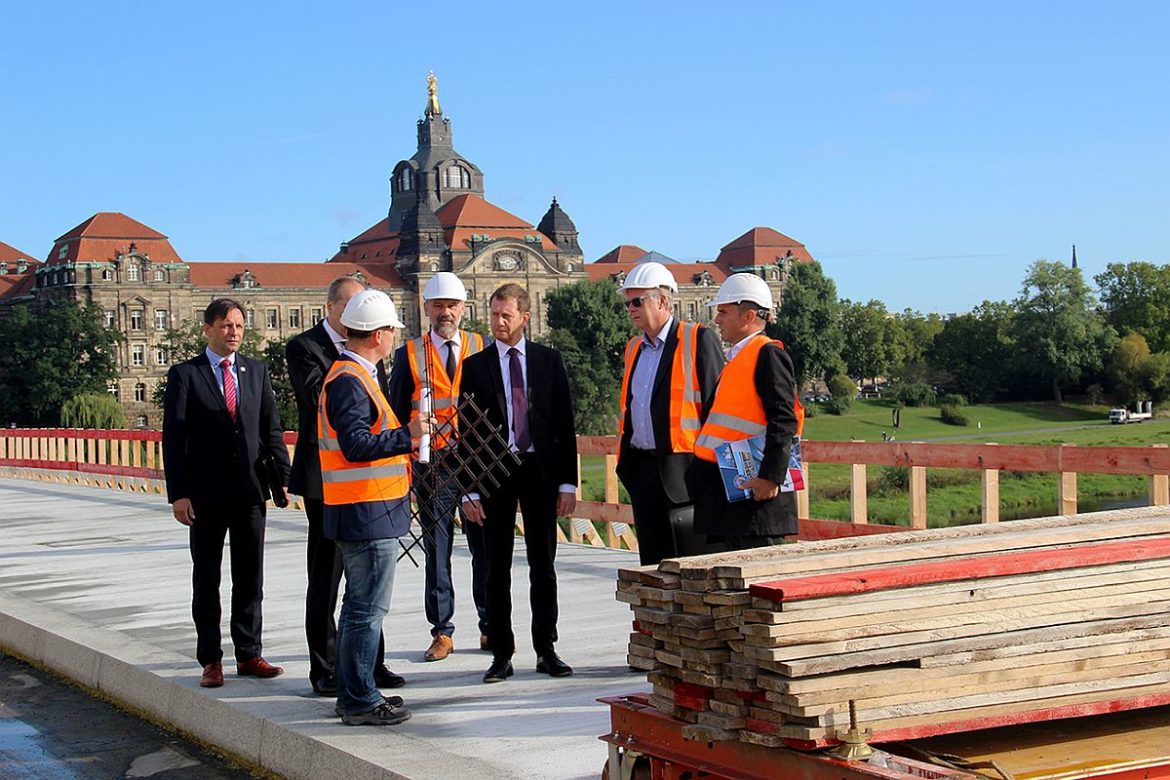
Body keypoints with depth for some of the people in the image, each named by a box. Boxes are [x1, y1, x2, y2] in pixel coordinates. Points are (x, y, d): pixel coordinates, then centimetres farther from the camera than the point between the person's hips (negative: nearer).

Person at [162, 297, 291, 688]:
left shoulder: (256, 371, 10)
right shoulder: (185, 374, -2)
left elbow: (272, 428, 12)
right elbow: (173, 437, -5)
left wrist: (282, 477, 3)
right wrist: (178, 493, -12)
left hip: (250, 490, 3)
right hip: (206, 494, -3)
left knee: (250, 577, 8)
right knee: (206, 579, 5)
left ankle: (249, 654, 17)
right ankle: (210, 659, 12)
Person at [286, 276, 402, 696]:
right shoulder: (303, 347, -4)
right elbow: (320, 396, -20)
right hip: (326, 477, -5)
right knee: (325, 577, 1)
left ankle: (371, 662, 18)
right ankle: (324, 668, 9)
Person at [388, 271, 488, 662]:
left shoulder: (482, 349, 7)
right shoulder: (409, 355, 5)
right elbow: (398, 413, 7)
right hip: (432, 465, 0)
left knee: (485, 548, 4)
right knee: (437, 551, 4)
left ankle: (491, 628, 15)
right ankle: (442, 632, 12)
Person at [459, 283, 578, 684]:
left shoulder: (549, 360, 5)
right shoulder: (475, 366, 3)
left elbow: (564, 424, 4)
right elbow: (466, 430, 2)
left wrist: (568, 481, -2)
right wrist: (470, 489, -5)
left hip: (540, 470, 1)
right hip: (494, 474, 0)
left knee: (543, 566, 6)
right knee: (498, 569, 4)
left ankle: (546, 650, 14)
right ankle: (501, 654, 10)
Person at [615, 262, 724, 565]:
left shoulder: (699, 339, -6)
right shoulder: (634, 347, 17)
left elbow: (716, 403, -9)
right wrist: (625, 461, 16)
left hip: (682, 468, -7)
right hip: (641, 469, 7)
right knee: (652, 560, 10)